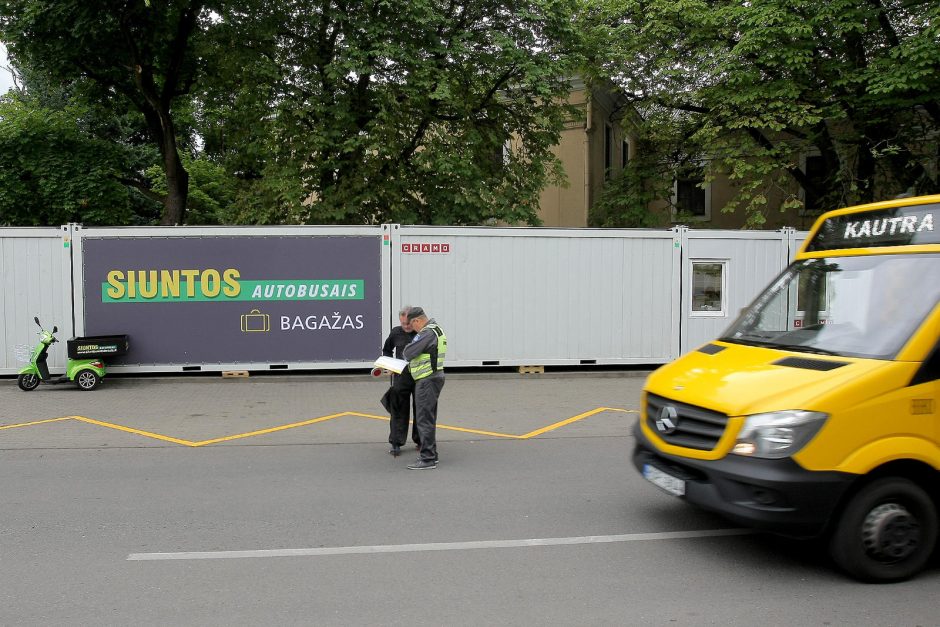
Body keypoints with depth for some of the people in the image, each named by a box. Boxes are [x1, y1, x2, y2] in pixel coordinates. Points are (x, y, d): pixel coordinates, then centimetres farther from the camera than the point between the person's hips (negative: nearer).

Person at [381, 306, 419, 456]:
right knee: (398, 411, 0)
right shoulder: (396, 333, 2)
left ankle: (419, 440, 26)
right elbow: (386, 350, 19)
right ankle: (396, 444, 6)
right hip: (401, 377, 1)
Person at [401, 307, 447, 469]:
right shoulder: (436, 329, 16)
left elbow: (408, 353, -18)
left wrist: (406, 349, 4)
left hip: (427, 380, -11)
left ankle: (427, 458, -6)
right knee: (429, 419, 17)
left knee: (424, 419, -8)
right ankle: (431, 454, 25)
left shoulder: (427, 333, -17)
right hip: (434, 377, 11)